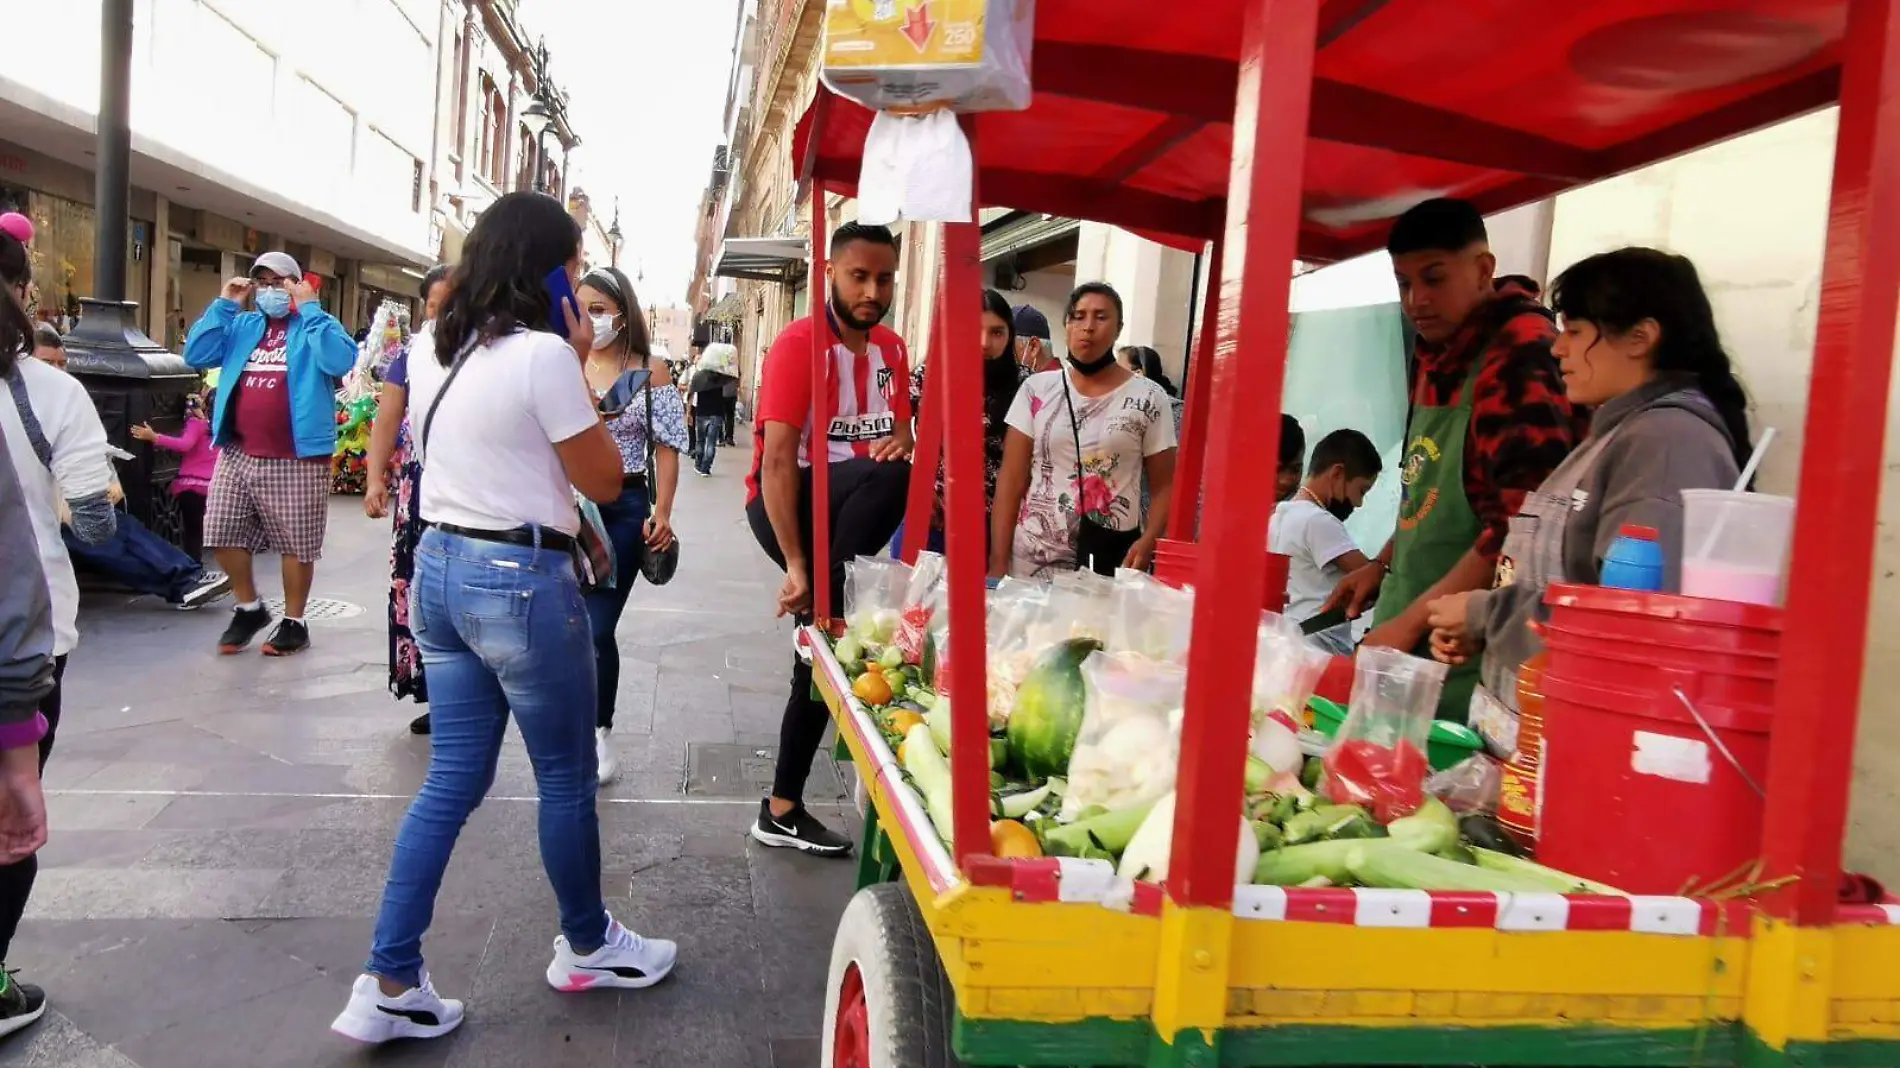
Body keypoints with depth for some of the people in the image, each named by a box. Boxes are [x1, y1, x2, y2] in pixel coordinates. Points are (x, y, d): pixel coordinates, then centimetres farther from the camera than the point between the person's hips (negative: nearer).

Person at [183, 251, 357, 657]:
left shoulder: (316, 324, 1)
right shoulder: (243, 326, 16)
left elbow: (340, 361, -20)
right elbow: (195, 355, 7)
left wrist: (309, 307, -14)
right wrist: (225, 304, 3)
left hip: (296, 458, -6)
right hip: (237, 453, 6)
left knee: (296, 543, 3)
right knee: (223, 534, 10)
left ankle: (294, 623, 16)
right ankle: (249, 608, 28)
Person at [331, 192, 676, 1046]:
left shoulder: (429, 349, 8)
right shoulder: (542, 355, -17)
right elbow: (605, 481, -10)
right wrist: (581, 369, -4)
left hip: (440, 566, 8)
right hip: (521, 580, -8)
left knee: (453, 778, 14)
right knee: (567, 776, 11)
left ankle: (389, 985, 16)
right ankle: (587, 947, 30)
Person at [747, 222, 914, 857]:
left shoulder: (891, 349, 8)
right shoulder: (799, 344, -14)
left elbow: (899, 430, 14)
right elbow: (777, 458, -20)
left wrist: (900, 437, -13)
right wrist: (795, 563, -25)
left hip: (850, 509, 7)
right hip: (785, 506, -7)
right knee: (890, 477, -33)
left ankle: (782, 810, 18)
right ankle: (834, 607, -19)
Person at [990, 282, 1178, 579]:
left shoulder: (1148, 399, -1)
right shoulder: (1036, 390, 3)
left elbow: (1164, 486, 2)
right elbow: (1011, 481, 2)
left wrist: (1148, 541, -17)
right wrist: (998, 563, -4)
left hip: (1110, 564, -1)